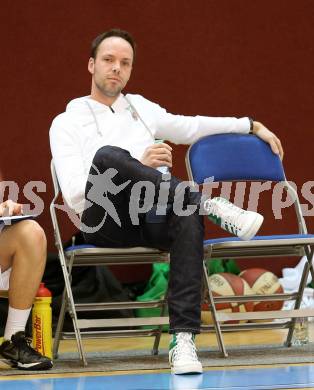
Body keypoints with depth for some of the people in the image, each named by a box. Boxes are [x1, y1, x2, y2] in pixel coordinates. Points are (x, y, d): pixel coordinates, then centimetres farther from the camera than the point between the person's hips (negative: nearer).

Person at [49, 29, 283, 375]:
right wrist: (138, 165, -14)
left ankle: (183, 340, -43)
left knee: (188, 216, -35)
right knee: (107, 156, -35)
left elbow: (192, 127, 38)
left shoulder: (140, 107, 26)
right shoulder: (66, 123, 10)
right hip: (106, 221, -4)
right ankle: (206, 203, -27)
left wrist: (253, 126, 33)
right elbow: (74, 194, -4)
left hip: (154, 218, 4)